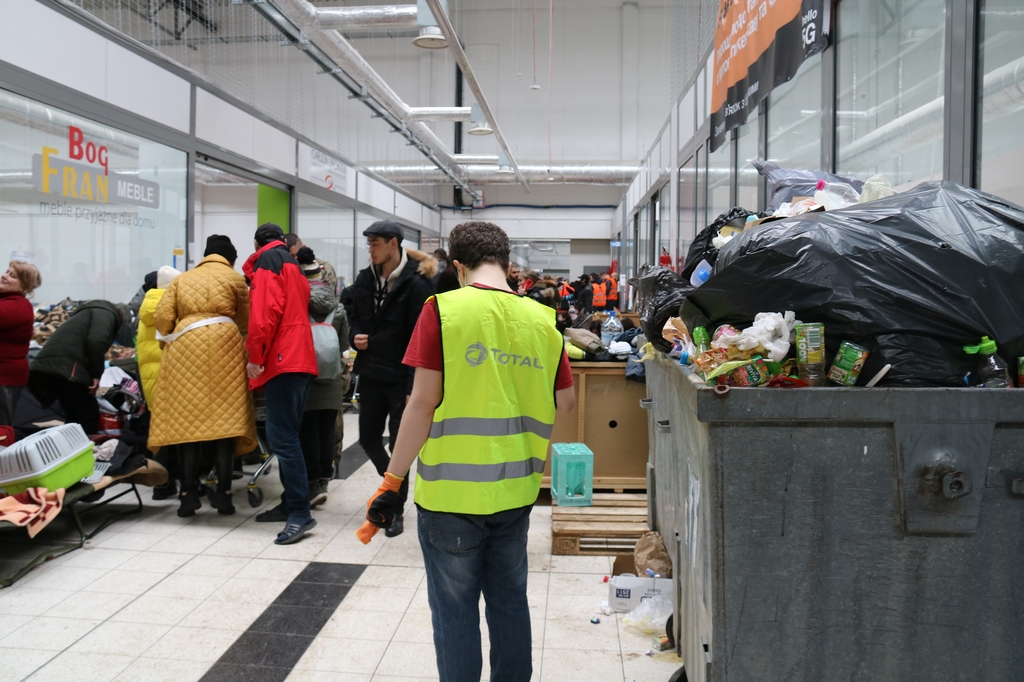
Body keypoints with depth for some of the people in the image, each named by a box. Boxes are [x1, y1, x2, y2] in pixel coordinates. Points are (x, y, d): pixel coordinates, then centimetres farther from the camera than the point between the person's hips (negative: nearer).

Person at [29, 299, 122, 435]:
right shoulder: (105, 313, 11)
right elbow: (96, 340, -11)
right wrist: (96, 374, -9)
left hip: (48, 365, 9)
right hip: (67, 366, -9)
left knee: (74, 417, 18)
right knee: (88, 416, 1)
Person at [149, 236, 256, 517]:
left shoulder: (181, 279, 19)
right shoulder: (235, 279, 13)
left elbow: (162, 319, 8)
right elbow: (245, 322, 13)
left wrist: (172, 342, 23)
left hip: (185, 349, 2)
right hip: (223, 348, -2)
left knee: (187, 418, 3)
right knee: (224, 417, 0)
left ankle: (188, 494, 2)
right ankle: (223, 493, -1)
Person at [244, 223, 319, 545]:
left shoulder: (267, 262, -2)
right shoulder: (292, 266, 25)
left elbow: (266, 310, -15)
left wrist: (256, 355, -14)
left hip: (283, 360, -10)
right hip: (300, 359, 10)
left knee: (282, 437, -13)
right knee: (285, 435, 14)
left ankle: (300, 513, -15)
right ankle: (290, 504, 19)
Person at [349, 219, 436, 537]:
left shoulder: (416, 283, -13)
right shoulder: (365, 279, 7)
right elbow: (355, 318, 19)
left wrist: (415, 383, -21)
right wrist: (356, 336, -5)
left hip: (401, 376, -6)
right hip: (370, 372, 6)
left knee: (398, 444, 4)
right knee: (368, 438, 13)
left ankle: (396, 508, 19)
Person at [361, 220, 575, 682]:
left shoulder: (444, 309, -11)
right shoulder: (541, 319, 1)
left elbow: (424, 403, -13)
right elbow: (565, 403, 8)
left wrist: (392, 481, -6)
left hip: (452, 489, -4)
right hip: (515, 490, 4)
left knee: (454, 609, 12)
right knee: (509, 600, 20)